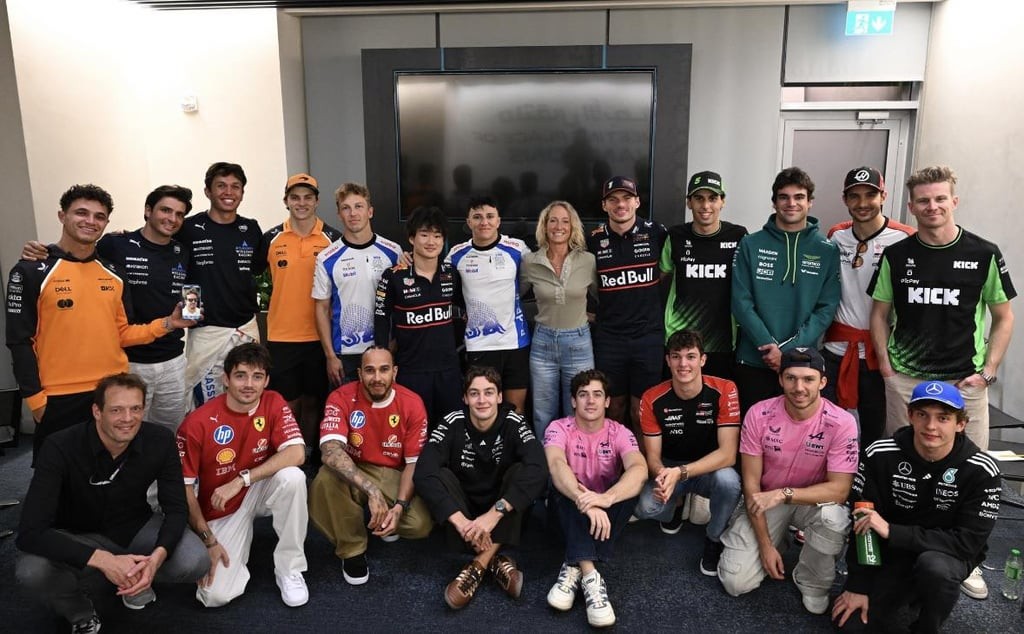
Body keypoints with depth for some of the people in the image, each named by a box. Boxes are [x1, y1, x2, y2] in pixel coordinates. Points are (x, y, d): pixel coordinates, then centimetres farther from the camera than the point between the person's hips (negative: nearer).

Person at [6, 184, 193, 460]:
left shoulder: (114, 275, 9)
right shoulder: (31, 272, -6)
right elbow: (20, 341, -6)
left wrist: (167, 324, -3)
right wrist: (35, 398, -9)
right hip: (59, 399, -4)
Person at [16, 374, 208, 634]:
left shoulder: (160, 440, -20)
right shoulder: (60, 447, -27)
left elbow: (176, 508, -13)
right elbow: (30, 532, -31)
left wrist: (158, 556, -35)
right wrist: (103, 560, -43)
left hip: (137, 528, 2)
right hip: (80, 538, -1)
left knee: (196, 563, -24)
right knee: (32, 571, -33)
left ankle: (137, 576, 12)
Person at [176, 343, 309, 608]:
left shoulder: (273, 404, -12)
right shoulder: (197, 423, -19)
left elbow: (296, 454, -24)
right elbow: (184, 489, -12)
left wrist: (241, 480, -30)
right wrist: (208, 541, -15)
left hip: (259, 493, 2)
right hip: (220, 511, -1)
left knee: (292, 477, -32)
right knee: (215, 595, -19)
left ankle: (289, 569, -12)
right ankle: (239, 544, 17)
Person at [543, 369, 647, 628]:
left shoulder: (619, 433, -9)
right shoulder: (559, 428, -13)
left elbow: (639, 469, -30)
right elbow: (556, 464, -34)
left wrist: (606, 498, -50)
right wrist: (584, 501, -53)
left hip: (607, 508, 1)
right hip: (569, 508, -1)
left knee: (630, 488, -30)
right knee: (565, 487, -33)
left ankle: (575, 569, -34)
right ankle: (589, 575, -43)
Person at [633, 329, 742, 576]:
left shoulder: (724, 391, -19)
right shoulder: (652, 399, -15)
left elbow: (728, 453, -23)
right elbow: (653, 455, -9)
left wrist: (681, 472, -36)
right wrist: (663, 475, -34)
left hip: (711, 469, -1)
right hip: (669, 469, 1)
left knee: (728, 480, -36)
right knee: (644, 507, -28)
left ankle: (714, 538, -3)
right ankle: (675, 506, 13)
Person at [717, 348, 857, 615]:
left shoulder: (841, 422, -21)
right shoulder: (758, 415, -18)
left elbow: (840, 489, -22)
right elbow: (751, 482, -13)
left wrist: (783, 494, -34)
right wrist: (765, 544, -15)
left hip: (813, 501, 0)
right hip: (765, 501, 1)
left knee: (833, 518, -37)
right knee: (736, 583, -11)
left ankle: (812, 585, -5)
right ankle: (778, 540, 21)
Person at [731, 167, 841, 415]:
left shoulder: (827, 251, 3)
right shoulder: (751, 245, 2)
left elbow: (826, 309, -3)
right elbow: (741, 302, -5)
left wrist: (788, 349, -14)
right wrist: (768, 345, -15)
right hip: (752, 361, 0)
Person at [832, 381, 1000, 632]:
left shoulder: (981, 471, -20)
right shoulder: (879, 456, -17)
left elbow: (969, 541, -22)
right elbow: (861, 522, -10)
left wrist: (892, 531, -30)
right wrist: (858, 586, -9)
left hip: (950, 554, -2)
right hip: (893, 552, 2)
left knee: (933, 565, -37)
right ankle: (912, 591, 19)